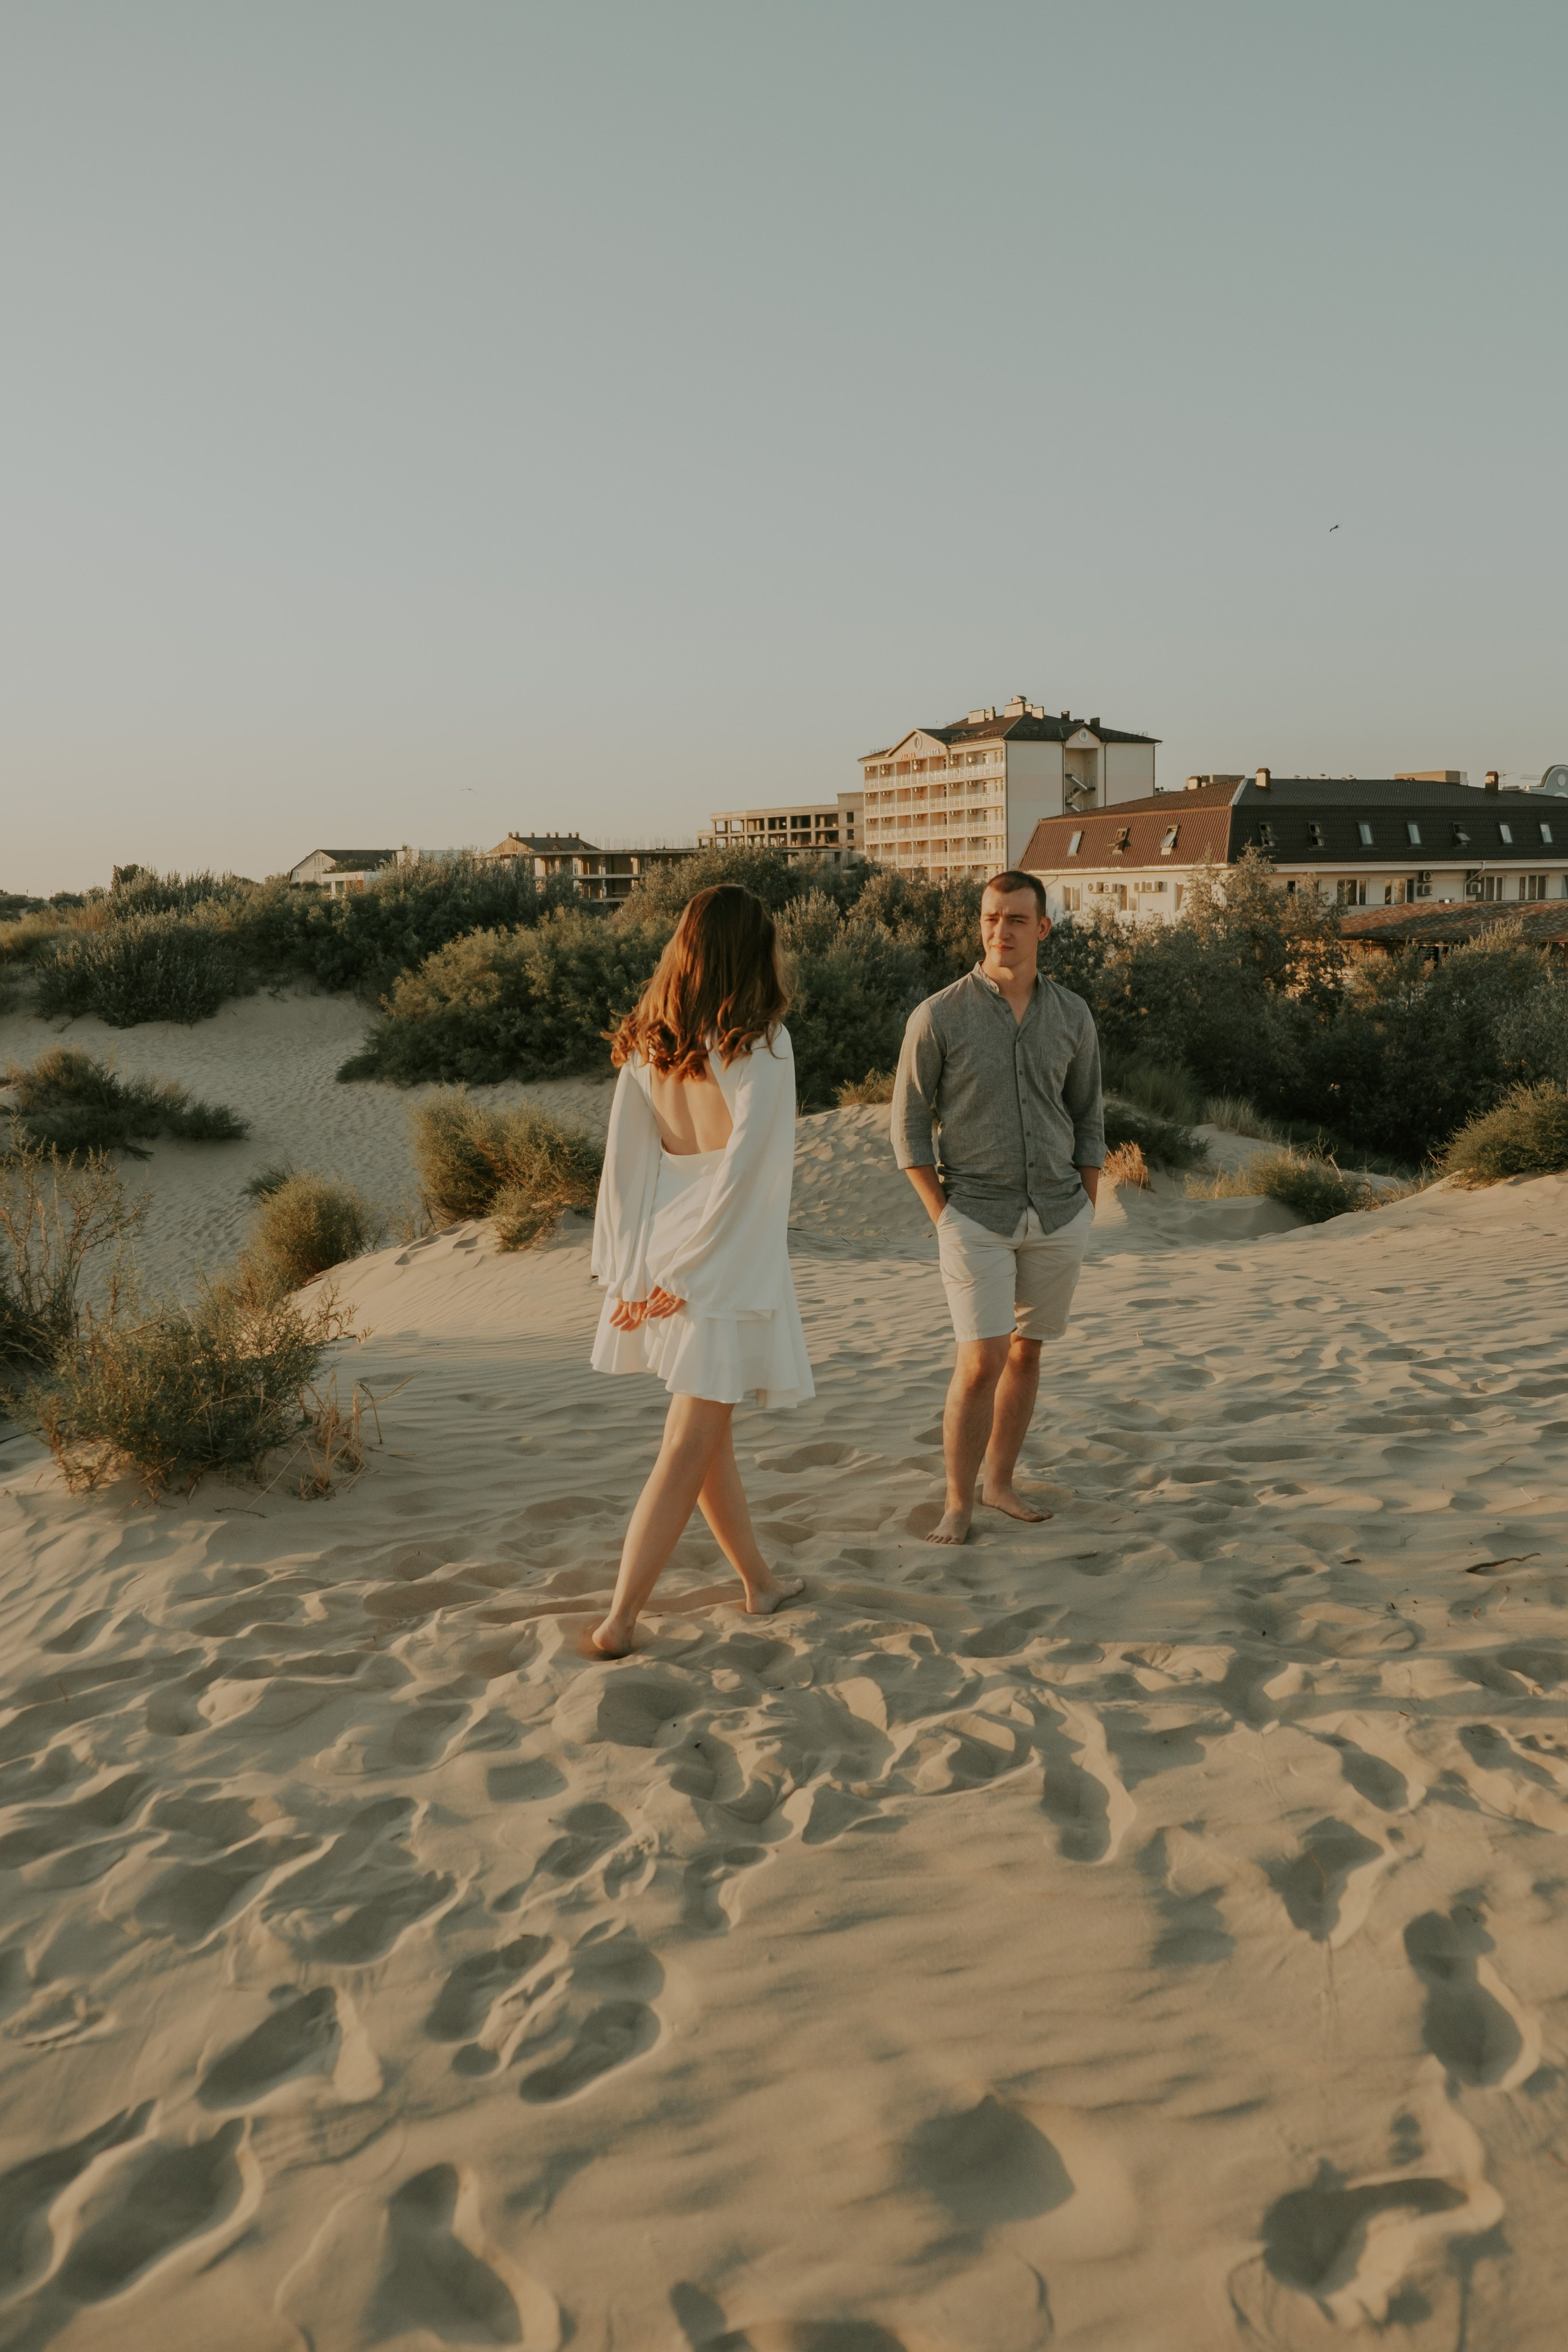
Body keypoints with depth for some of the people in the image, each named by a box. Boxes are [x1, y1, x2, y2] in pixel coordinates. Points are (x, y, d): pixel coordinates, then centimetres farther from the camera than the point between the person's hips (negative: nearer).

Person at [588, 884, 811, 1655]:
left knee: (708, 1425, 19)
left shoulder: (648, 1042, 2)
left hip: (659, 1252, 7)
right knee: (688, 1448, -1)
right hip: (729, 1260, -6)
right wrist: (688, 1270, -11)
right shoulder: (760, 1044, -13)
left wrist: (624, 1269, 2)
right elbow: (742, 1167, -17)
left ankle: (759, 1580, 35)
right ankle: (619, 1622, -1)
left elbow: (624, 1156, 0)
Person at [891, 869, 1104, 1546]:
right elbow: (909, 1126, -3)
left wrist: (1084, 1213, 7)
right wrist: (944, 1220, -8)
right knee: (981, 1362, -10)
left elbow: (1087, 1118, 12)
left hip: (1058, 1216, 4)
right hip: (978, 1217, -4)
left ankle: (998, 1480, 27)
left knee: (1026, 1353, 11)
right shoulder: (937, 1016, -8)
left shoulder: (1072, 1015, 3)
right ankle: (957, 1506, 3)